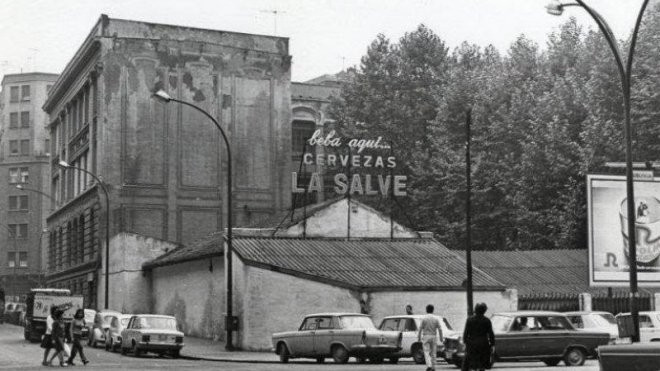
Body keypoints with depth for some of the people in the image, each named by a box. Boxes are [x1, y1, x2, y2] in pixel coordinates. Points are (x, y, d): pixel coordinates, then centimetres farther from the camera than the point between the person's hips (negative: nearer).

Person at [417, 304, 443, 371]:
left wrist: (419, 337, 2)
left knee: (427, 352, -1)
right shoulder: (436, 318, 0)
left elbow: (420, 329, -6)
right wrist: (441, 338, 6)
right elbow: (440, 329, -2)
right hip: (434, 336, 2)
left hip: (426, 337, -2)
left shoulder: (424, 318, -6)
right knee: (433, 353, 10)